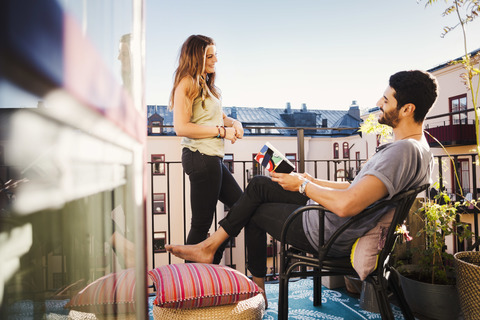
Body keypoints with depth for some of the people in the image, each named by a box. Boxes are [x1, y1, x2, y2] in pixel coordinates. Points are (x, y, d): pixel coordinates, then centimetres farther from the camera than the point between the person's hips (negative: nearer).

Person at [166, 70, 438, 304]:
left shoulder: (404, 151, -26)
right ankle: (210, 245, 19)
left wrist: (303, 185, -19)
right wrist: (312, 181, 10)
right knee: (259, 185, 10)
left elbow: (346, 205, -37)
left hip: (331, 237, -9)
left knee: (254, 210, 10)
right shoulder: (419, 148, 8)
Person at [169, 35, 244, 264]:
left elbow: (218, 116, 26)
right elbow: (181, 127, -19)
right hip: (200, 158, -10)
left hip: (214, 158, 10)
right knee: (201, 223, -3)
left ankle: (212, 264, 22)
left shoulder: (207, 85, 19)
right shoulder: (187, 84, -9)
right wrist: (221, 131, -16)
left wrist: (233, 122, 3)